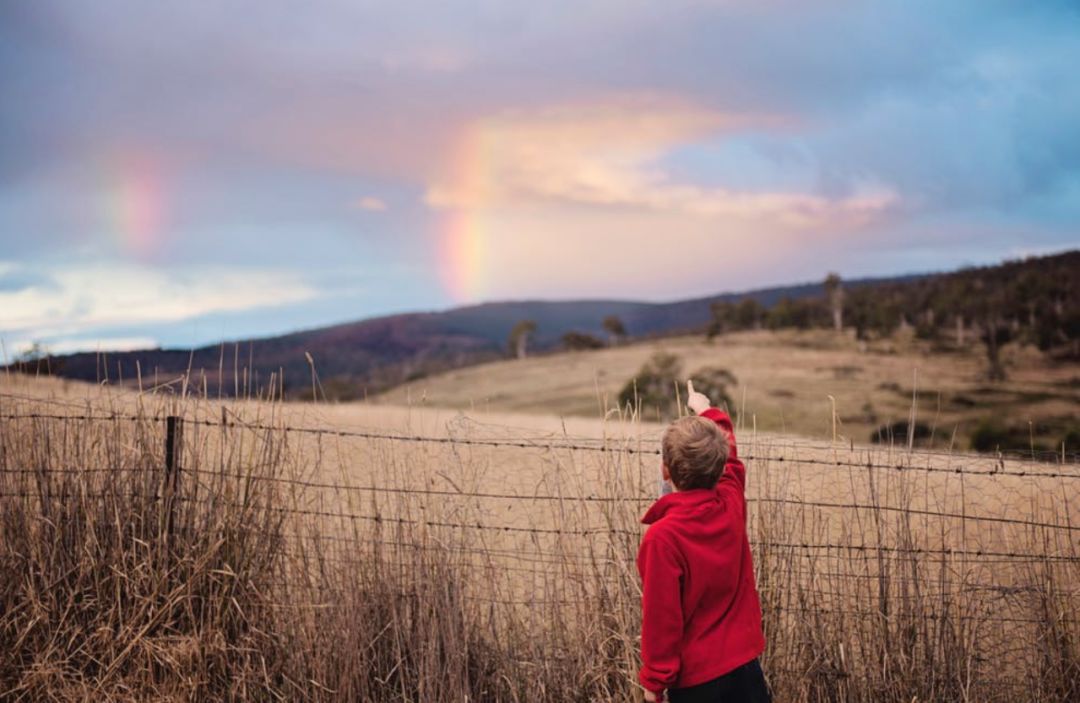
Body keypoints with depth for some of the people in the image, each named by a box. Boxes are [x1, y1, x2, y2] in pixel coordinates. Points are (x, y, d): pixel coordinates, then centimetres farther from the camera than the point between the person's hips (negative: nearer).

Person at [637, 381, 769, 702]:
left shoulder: (663, 537, -22)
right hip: (745, 665, 5)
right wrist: (708, 412, 33)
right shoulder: (732, 506, -6)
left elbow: (661, 617, -17)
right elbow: (729, 459, 17)